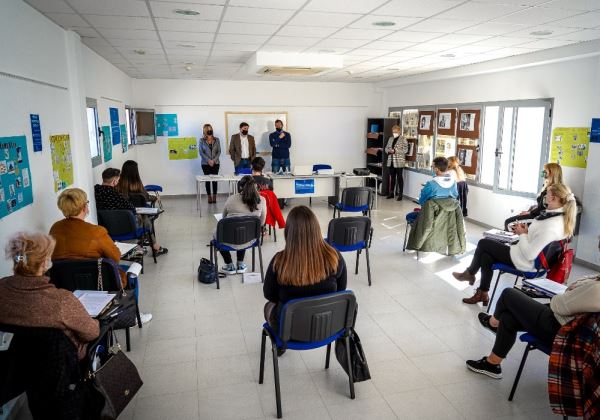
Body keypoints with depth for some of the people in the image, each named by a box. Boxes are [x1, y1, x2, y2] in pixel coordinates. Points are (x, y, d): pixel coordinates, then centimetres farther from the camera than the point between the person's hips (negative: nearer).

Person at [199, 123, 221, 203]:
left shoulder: (216, 140, 4)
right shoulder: (202, 140, 0)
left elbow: (219, 151, 2)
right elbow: (201, 152, -3)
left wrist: (214, 160, -10)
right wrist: (208, 160, -13)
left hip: (215, 163, 1)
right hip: (205, 163, -1)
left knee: (215, 180, 0)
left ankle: (214, 197, 8)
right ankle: (209, 197, 9)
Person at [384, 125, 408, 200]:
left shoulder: (403, 139, -4)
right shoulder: (390, 139, 14)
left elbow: (405, 150, -12)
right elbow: (386, 148, 17)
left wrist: (395, 150, -19)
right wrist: (388, 151, -6)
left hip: (399, 162, -5)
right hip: (390, 161, 6)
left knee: (399, 177, -2)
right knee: (392, 177, 11)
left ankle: (400, 194, 3)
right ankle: (391, 193, 19)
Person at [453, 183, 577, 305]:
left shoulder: (550, 227, -31)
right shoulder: (561, 218, -2)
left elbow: (529, 255, -27)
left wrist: (522, 234, -14)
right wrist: (527, 230, -1)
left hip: (524, 262, -9)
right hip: (527, 254, 9)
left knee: (483, 243, 2)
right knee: (486, 256, 7)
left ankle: (470, 274, 27)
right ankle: (482, 294, 16)